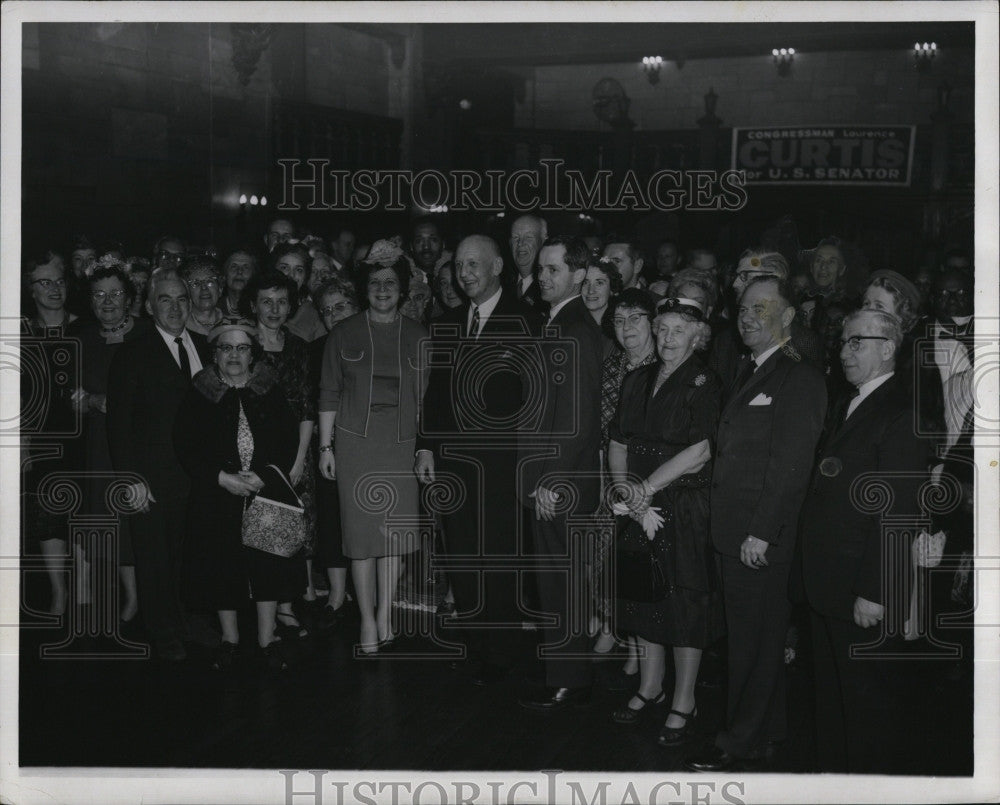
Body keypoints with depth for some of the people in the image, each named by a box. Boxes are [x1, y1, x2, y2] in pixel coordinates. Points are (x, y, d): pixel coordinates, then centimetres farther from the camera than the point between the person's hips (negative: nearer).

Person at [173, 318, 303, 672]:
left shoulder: (270, 391, 6)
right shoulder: (199, 394, 2)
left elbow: (289, 439, 1)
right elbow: (185, 446, -4)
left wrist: (267, 475, -14)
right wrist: (222, 478, -14)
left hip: (266, 492, 1)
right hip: (217, 495, -1)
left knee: (268, 560, -1)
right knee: (221, 563, 4)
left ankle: (267, 636, 13)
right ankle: (229, 637, 21)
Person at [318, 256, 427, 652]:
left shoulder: (417, 337, 8)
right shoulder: (343, 334, 5)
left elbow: (425, 397, 10)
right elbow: (329, 393, 7)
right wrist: (325, 447, 3)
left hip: (402, 445, 1)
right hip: (355, 442, -1)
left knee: (396, 528, -2)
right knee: (361, 530, -2)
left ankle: (385, 610, 12)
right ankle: (368, 618, 6)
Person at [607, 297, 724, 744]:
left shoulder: (704, 385, -9)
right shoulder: (637, 381, 10)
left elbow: (699, 451, -17)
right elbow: (618, 444, 11)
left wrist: (648, 486, -15)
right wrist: (625, 487, -6)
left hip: (685, 509, -6)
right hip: (639, 506, 6)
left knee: (685, 601, 0)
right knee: (644, 594, 13)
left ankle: (683, 703, 11)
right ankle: (650, 687, 28)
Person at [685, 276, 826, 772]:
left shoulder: (800, 378, -12)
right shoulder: (746, 375, 17)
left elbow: (789, 464, -17)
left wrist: (761, 533, -19)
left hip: (761, 538, -9)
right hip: (735, 534, 9)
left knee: (753, 641, 0)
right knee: (758, 637, 16)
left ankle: (741, 742, 10)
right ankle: (766, 731, 27)